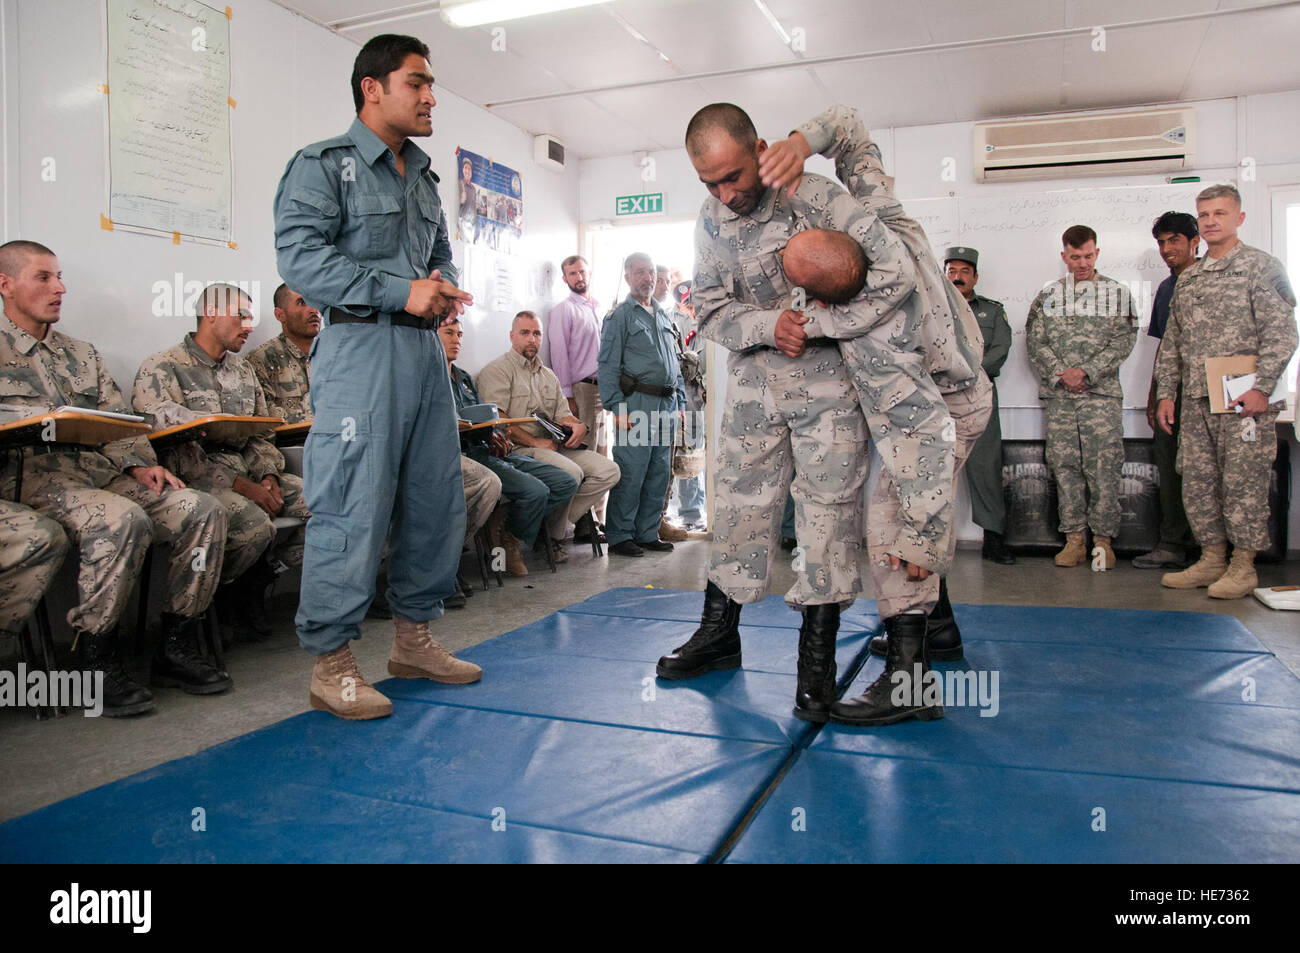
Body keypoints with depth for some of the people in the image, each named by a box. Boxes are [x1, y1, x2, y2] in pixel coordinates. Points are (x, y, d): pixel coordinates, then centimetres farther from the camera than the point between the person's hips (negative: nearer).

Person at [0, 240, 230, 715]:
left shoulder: (82, 355, 24)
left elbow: (119, 423, 17)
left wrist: (140, 466, -1)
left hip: (103, 473, 6)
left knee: (203, 509, -16)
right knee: (124, 520, -36)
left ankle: (176, 648, -10)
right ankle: (97, 662, -21)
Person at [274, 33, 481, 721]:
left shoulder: (423, 179, 23)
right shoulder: (322, 166, 0)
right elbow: (300, 257, -12)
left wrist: (445, 290, 5)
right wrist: (402, 292, -17)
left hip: (424, 348, 8)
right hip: (360, 347, -8)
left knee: (437, 501, 8)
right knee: (352, 508, -9)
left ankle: (414, 639, 22)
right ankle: (331, 664, 2)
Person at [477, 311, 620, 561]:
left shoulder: (549, 376, 24)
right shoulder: (498, 370, 0)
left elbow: (564, 414, 20)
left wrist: (578, 426, -5)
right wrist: (536, 442, -17)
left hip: (554, 446, 8)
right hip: (518, 449, -8)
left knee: (609, 470, -11)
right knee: (571, 472, -33)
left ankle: (559, 520, -8)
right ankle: (552, 536, -11)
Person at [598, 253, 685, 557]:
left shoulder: (664, 317, 21)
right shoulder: (619, 316, 0)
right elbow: (607, 366, -6)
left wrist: (679, 402, 16)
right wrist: (616, 407, -14)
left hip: (666, 405, 7)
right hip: (637, 404, -7)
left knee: (660, 473, 8)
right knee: (631, 472, -7)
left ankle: (648, 533, 17)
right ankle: (620, 535, 2)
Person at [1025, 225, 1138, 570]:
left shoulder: (1116, 292, 8)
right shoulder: (1048, 294, 13)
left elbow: (1122, 341, 0)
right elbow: (1035, 341, 5)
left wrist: (1086, 372, -12)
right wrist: (1060, 373, -8)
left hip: (1102, 393, -2)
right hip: (1057, 395, 2)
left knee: (1103, 468, -5)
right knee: (1065, 466, 2)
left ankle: (1103, 539, 4)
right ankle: (1074, 539, 9)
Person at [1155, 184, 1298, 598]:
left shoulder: (1261, 266, -1)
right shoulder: (1187, 278, 17)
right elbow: (1171, 342, 19)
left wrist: (1261, 388, -16)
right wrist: (1165, 393, 12)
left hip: (1244, 400, -6)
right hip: (1196, 402, 6)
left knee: (1243, 482, -3)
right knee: (1197, 482, 7)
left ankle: (1243, 566, 7)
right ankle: (1211, 559, 18)